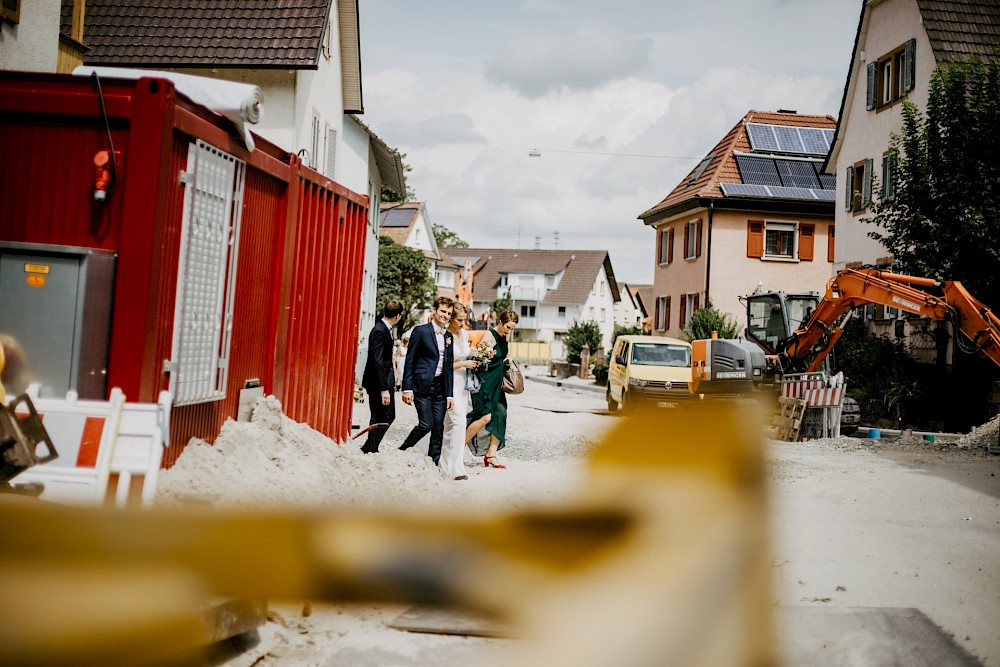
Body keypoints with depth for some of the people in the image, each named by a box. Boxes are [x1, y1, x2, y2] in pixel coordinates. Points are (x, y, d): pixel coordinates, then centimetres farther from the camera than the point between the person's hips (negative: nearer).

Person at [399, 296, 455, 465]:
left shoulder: (449, 336, 13)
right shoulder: (420, 331, -4)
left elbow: (449, 366, 14)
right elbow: (409, 361, -6)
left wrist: (449, 394, 9)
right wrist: (407, 388, -12)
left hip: (440, 387, 6)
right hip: (421, 386, -6)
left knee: (438, 427, 3)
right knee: (426, 424, -10)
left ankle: (434, 464, 11)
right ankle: (402, 451, 12)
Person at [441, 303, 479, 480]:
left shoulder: (464, 334, 8)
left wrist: (472, 361, 4)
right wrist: (463, 364, -16)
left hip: (462, 382, 7)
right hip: (449, 382, -7)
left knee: (451, 424, 12)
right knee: (459, 422, -16)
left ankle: (446, 463, 22)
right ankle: (456, 468, -15)